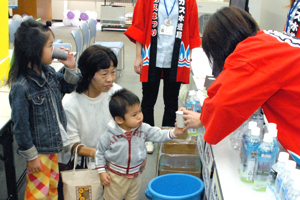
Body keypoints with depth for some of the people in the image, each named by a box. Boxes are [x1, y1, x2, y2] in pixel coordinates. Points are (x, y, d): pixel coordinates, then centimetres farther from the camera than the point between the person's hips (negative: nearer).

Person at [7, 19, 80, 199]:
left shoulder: (48, 72, -5)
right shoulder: (20, 87, -27)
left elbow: (67, 87, 14)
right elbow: (21, 125, -20)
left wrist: (71, 69, -6)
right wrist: (31, 156, -13)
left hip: (54, 143, 7)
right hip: (38, 150, -7)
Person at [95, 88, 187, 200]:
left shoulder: (143, 129, -13)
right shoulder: (110, 135, -20)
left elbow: (158, 135, -15)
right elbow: (100, 153, -7)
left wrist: (174, 133, -32)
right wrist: (102, 172, -8)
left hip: (135, 177, 3)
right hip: (115, 178, -3)